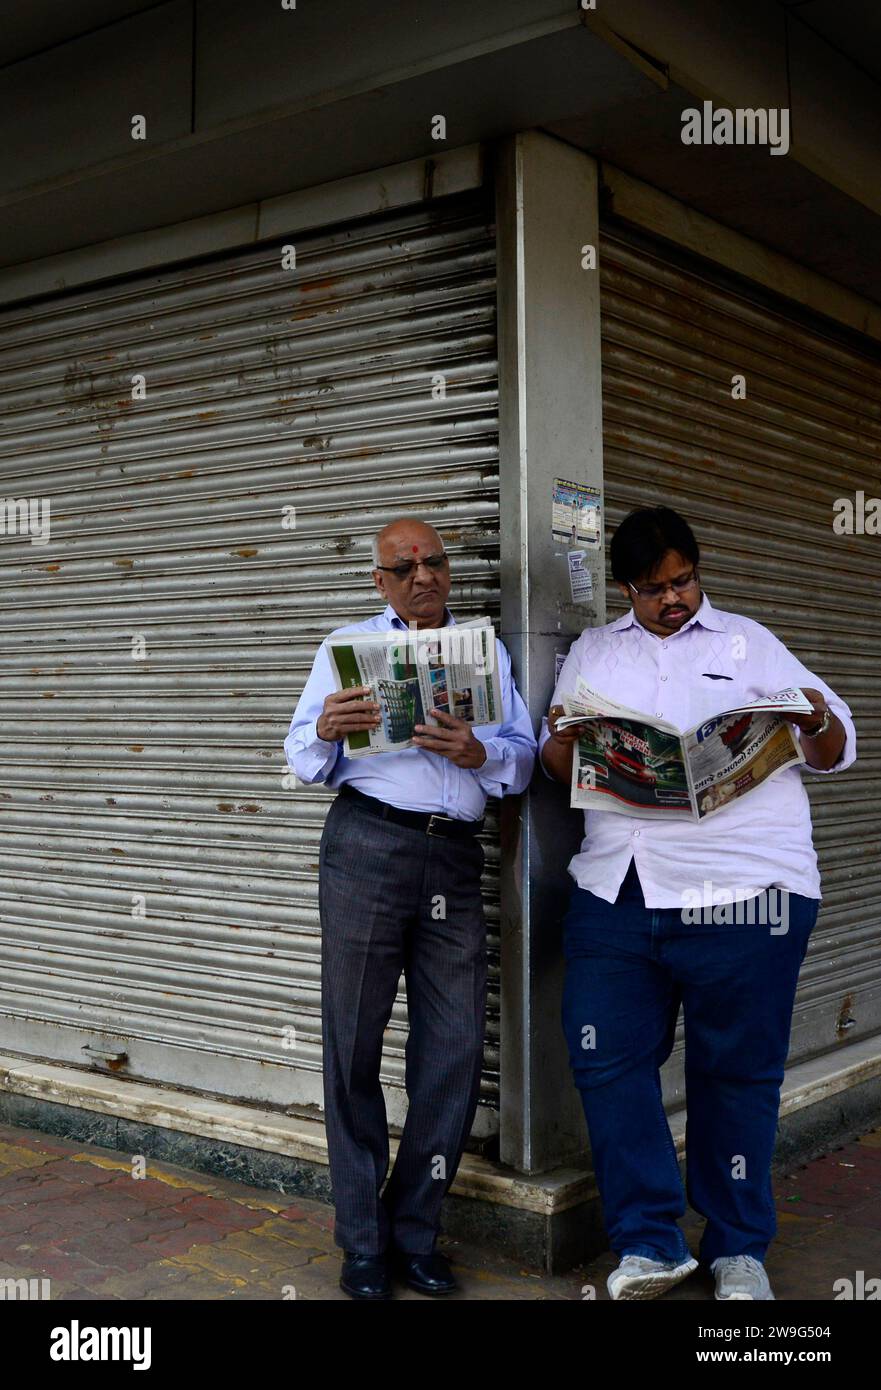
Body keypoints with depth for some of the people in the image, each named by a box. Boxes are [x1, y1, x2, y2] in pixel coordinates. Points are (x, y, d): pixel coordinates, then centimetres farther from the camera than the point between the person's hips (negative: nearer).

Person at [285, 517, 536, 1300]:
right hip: (367, 846, -2)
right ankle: (364, 1241, 14)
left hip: (456, 859, 2)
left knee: (456, 1050, 1)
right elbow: (303, 757, 9)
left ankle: (415, 1232, 16)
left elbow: (524, 757, 10)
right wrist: (326, 729, -13)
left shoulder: (488, 653, 19)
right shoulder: (348, 647, 15)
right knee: (354, 1044, 1)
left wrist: (478, 752, -12)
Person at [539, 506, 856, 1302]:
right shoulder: (593, 653, 18)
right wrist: (564, 740, -7)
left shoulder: (747, 642, 11)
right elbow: (560, 769, 16)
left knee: (736, 1070, 5)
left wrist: (818, 722, -13)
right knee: (606, 1057, -1)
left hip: (742, 890, -2)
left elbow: (837, 750, 10)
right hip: (617, 890, 3)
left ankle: (738, 1248, 21)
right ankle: (649, 1244, 13)